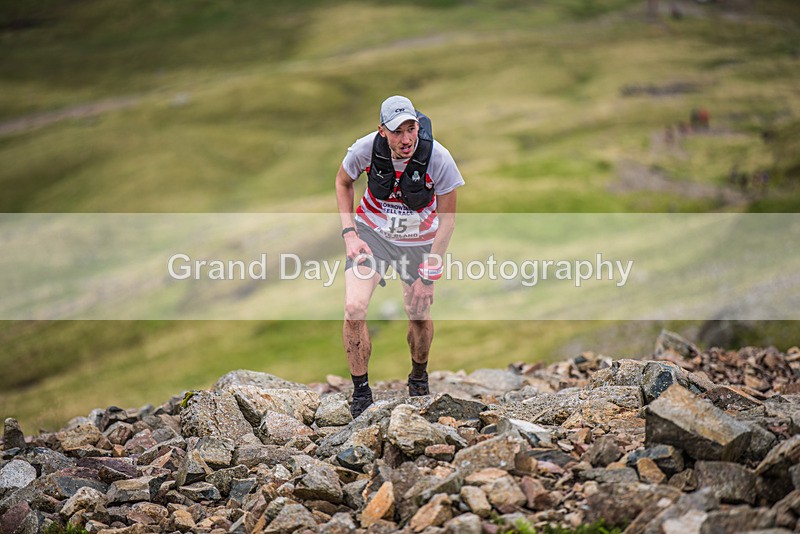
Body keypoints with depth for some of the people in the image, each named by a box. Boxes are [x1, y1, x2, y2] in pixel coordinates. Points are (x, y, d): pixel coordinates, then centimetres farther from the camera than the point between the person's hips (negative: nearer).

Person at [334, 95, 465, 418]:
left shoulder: (439, 159, -26)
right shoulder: (366, 149, -23)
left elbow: (446, 219, -14)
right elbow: (343, 182, 1)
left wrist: (428, 275, -15)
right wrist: (349, 233, -7)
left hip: (418, 241, 0)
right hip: (371, 232, 0)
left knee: (419, 315, 6)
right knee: (354, 308, -16)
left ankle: (419, 377, 39)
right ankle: (361, 393, 1)